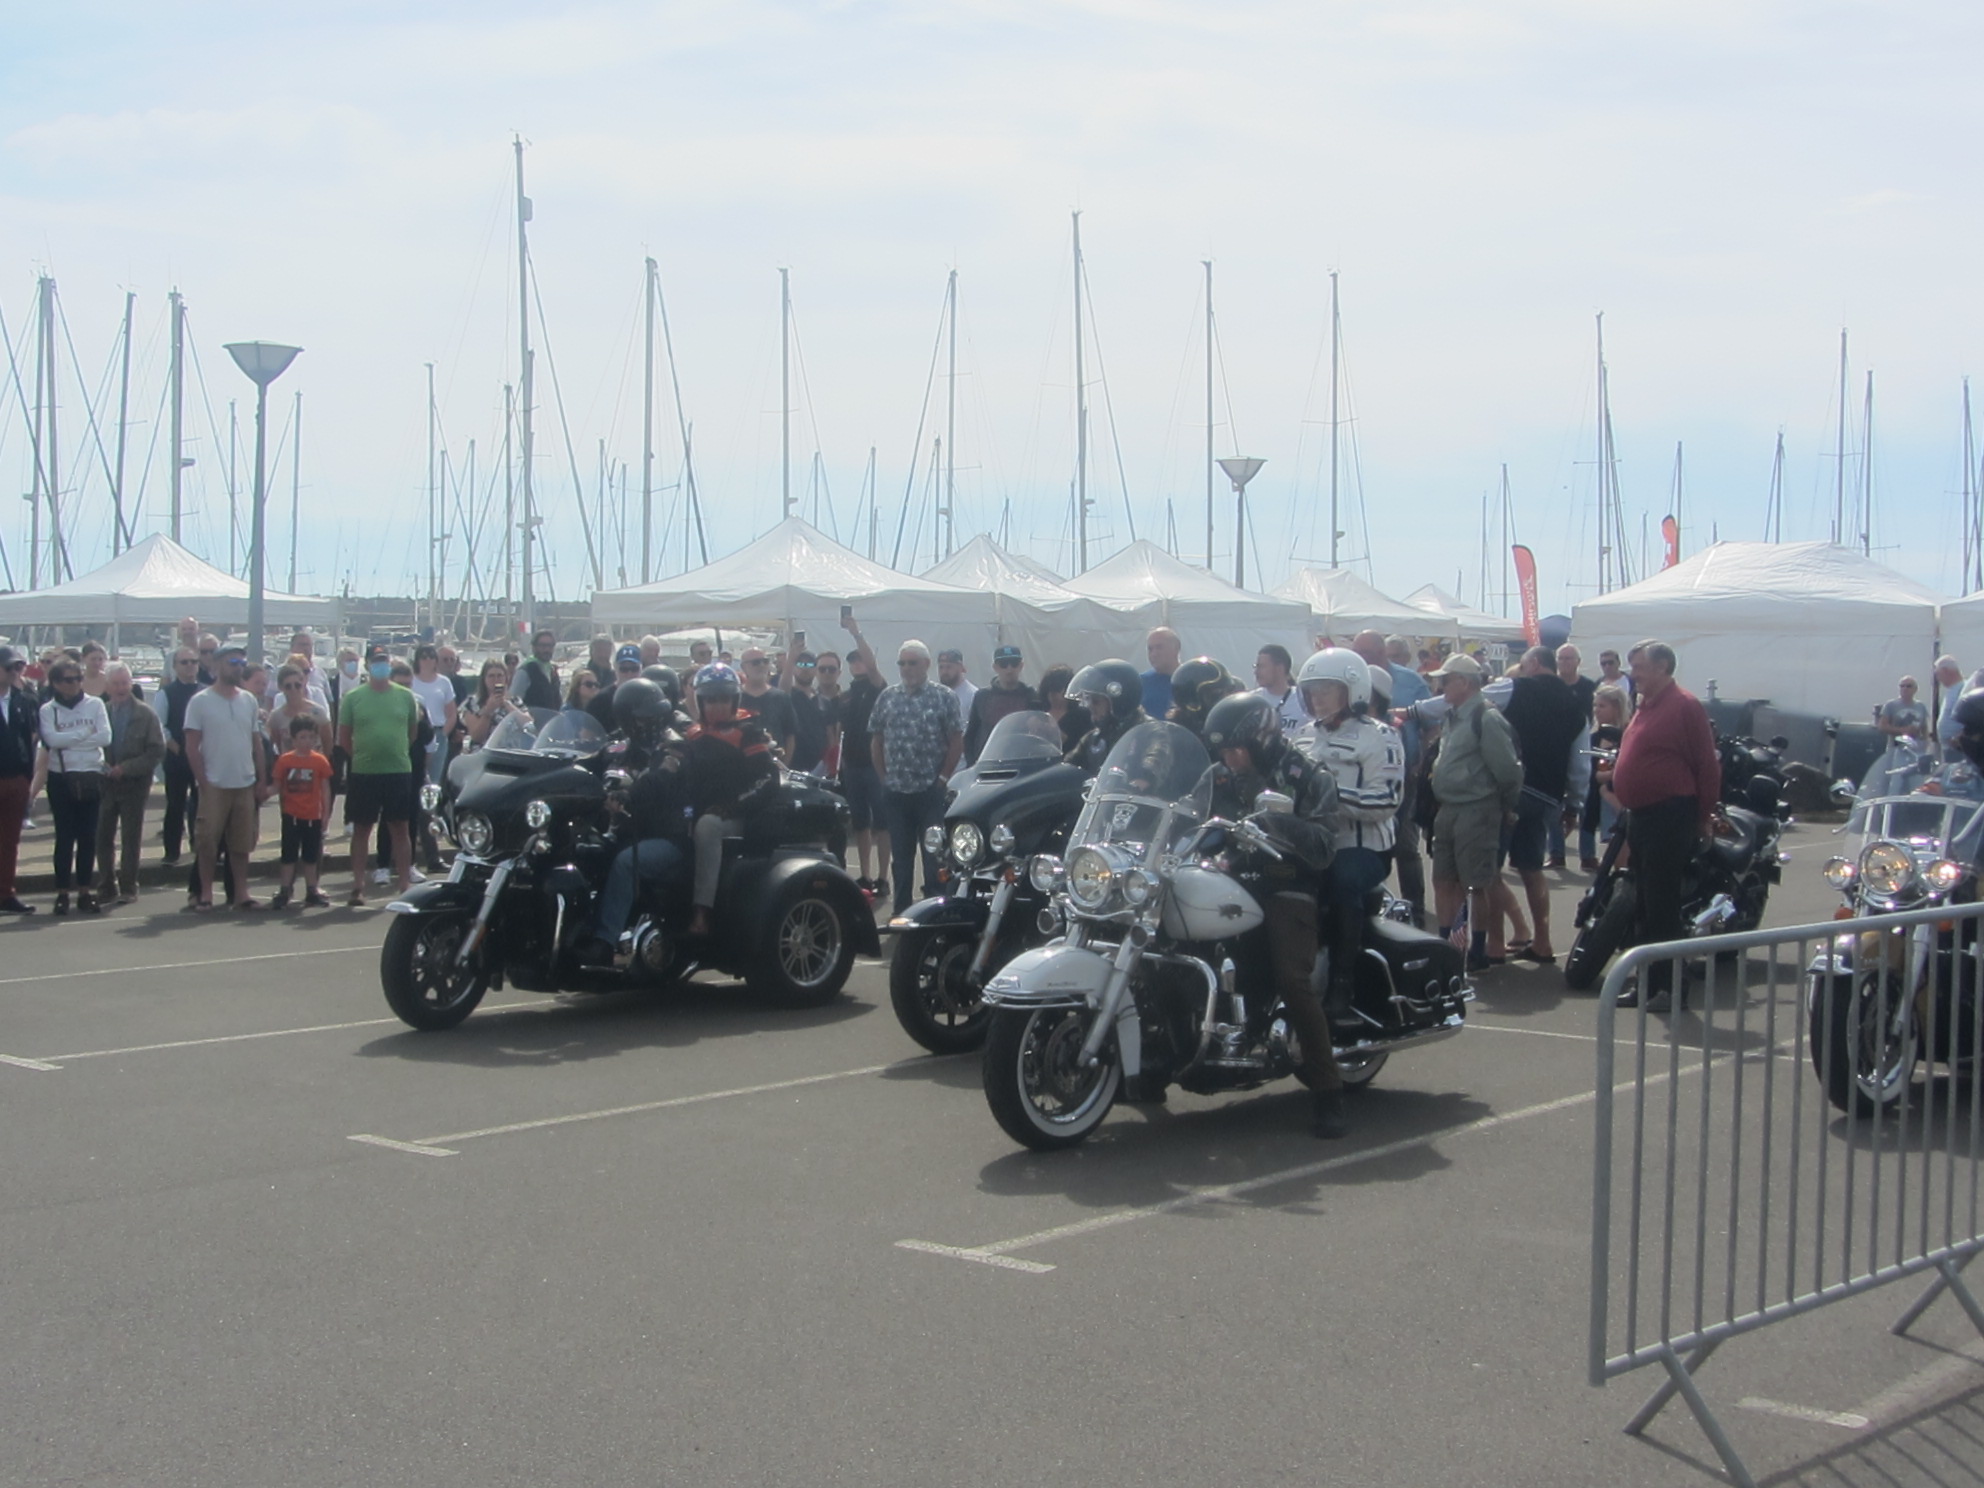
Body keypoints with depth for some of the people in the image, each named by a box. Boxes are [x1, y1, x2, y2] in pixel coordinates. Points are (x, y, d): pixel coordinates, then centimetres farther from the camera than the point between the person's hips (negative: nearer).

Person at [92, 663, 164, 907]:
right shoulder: (99, 712, 2)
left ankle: (128, 887, 9)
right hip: (104, 783, 2)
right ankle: (106, 885, 13)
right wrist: (103, 767, -12)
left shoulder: (146, 715, -1)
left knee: (131, 838, 2)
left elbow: (157, 750, -5)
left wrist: (125, 768, -13)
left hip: (134, 784, -2)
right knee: (102, 836, 3)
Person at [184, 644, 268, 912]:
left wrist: (262, 780, 8)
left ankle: (241, 892, 14)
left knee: (241, 842, 7)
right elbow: (192, 747, -5)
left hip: (245, 784, 4)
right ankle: (205, 893, 7)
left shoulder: (248, 700, 10)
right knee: (207, 841, -2)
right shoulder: (200, 702, -3)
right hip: (214, 785, -4)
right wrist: (203, 783, -10)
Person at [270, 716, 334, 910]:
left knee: (311, 856, 11)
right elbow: (278, 786, 2)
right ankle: (284, 892, 6)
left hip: (313, 816, 1)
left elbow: (325, 789, 1)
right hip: (291, 815, -1)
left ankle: (312, 892, 19)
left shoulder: (320, 761, -3)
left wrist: (325, 814, -1)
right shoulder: (284, 760, -5)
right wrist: (283, 803, -12)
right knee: (289, 855, 3)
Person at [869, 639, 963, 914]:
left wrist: (943, 777, -7)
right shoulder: (887, 697, 8)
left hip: (932, 791, -3)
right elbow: (876, 739, 13)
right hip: (895, 791, 3)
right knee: (900, 855, 10)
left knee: (935, 853, -1)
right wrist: (884, 776, 7)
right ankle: (901, 909, 18)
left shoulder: (944, 697, -1)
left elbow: (956, 740, -2)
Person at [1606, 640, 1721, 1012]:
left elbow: (1708, 765, -13)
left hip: (1670, 816, -10)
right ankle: (1646, 983, 21)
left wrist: (1703, 817, -10)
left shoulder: (1684, 706, -12)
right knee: (1645, 907, 14)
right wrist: (1615, 772, 13)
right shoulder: (1645, 705, 16)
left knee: (1662, 908, -8)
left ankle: (1669, 985, -4)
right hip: (1641, 814, 10)